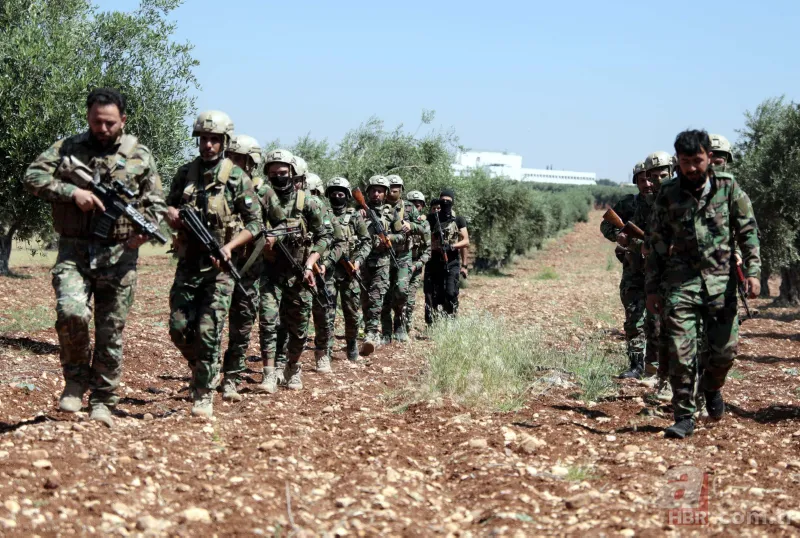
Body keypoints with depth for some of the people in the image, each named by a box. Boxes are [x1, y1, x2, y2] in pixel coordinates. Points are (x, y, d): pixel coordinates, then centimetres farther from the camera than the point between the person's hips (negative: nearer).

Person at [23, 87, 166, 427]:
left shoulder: (139, 156, 7)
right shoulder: (67, 148, 7)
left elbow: (156, 203, 10)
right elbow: (32, 177, -1)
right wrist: (71, 192, -15)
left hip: (118, 256, 1)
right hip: (74, 251, -1)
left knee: (111, 333, 4)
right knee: (71, 313, -23)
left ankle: (103, 402, 19)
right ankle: (76, 379, 2)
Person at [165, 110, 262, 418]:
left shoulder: (237, 179, -3)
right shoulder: (185, 173, 8)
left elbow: (255, 223, -3)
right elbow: (169, 207, 19)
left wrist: (229, 246, -16)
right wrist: (173, 214, -5)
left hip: (219, 266, -4)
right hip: (188, 263, 4)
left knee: (208, 332, -7)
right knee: (179, 328, 2)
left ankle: (204, 395, 2)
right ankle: (201, 368, 29)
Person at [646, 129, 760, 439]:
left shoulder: (728, 190, 3)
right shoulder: (668, 195, 4)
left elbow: (748, 231, 3)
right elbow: (656, 244, 9)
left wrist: (753, 271, -10)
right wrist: (652, 288, 8)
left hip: (720, 280, 0)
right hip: (680, 282, 0)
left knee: (725, 348, 0)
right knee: (681, 353, -6)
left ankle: (711, 387, 33)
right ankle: (684, 418, 5)